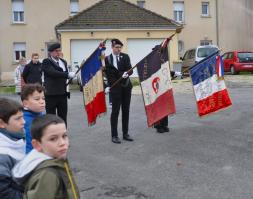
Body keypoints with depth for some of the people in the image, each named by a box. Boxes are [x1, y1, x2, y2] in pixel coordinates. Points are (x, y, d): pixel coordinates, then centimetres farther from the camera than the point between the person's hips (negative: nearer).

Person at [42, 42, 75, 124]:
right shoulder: (46, 62, -7)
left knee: (63, 117, 11)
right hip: (51, 94, -6)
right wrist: (68, 74, -31)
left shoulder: (63, 62, 14)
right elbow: (53, 73, -24)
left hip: (63, 94, 6)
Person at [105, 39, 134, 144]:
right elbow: (108, 75, 0)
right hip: (115, 88, -3)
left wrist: (126, 73, -26)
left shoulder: (125, 57, 5)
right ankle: (114, 135, 5)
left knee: (126, 110, 9)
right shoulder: (107, 59, -1)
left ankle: (125, 133, 19)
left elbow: (130, 70, -6)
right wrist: (109, 86, -8)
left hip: (126, 87, 3)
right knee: (115, 111, -1)